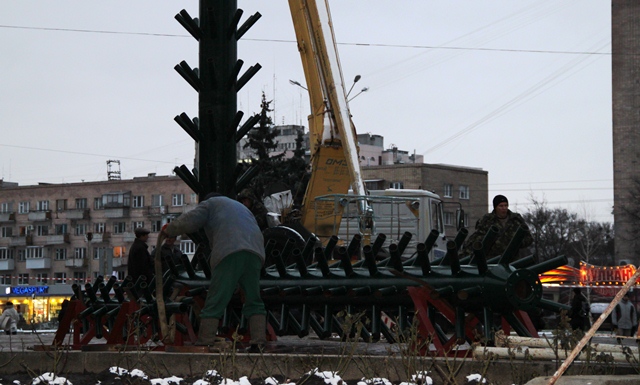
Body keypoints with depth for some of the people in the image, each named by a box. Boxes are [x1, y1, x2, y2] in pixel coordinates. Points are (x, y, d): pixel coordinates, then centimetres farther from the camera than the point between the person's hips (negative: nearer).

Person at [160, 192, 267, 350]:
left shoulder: (210, 203, 22)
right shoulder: (242, 207, 40)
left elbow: (189, 221, 8)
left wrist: (168, 230, 22)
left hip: (229, 253, -5)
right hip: (255, 253, 5)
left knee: (215, 302, -4)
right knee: (254, 301, 11)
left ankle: (204, 343, -8)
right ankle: (259, 342, -1)